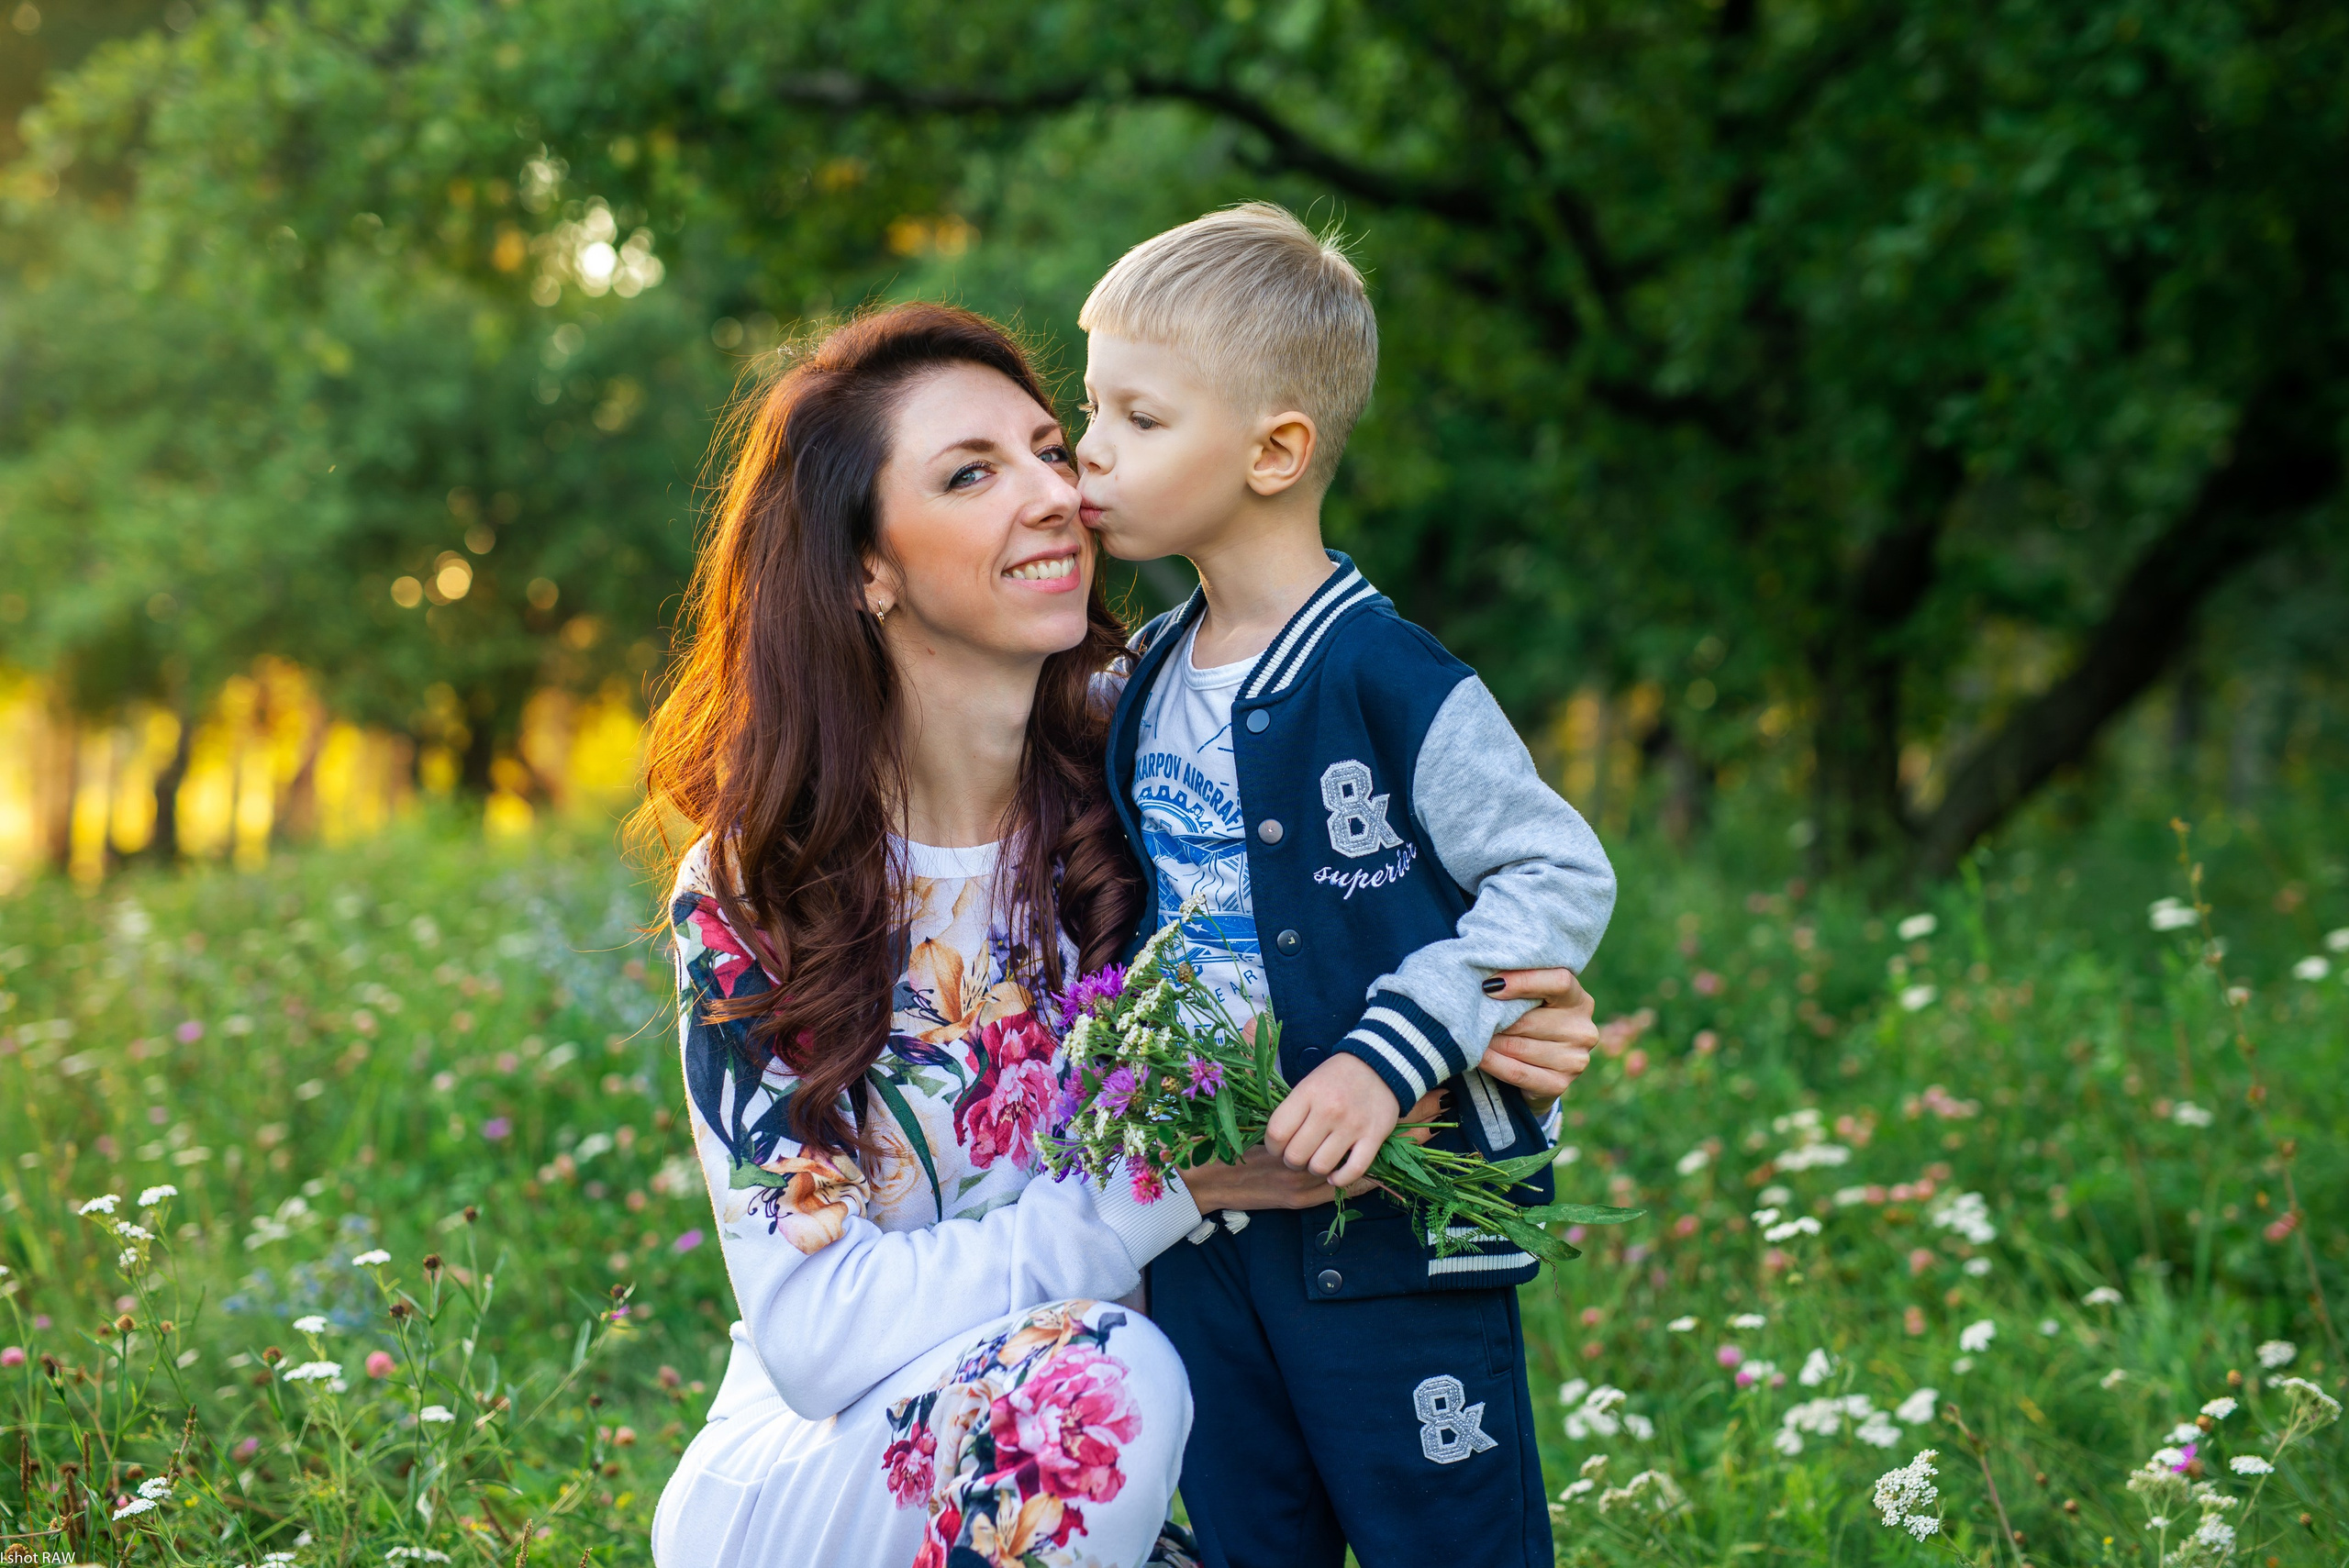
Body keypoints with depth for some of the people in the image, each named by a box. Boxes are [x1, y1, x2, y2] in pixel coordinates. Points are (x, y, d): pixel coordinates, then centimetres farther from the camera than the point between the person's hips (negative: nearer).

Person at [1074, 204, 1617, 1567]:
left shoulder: (1393, 685, -16)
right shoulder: (1143, 685, 7)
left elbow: (1562, 878, -16)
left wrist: (1392, 1056, -23)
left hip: (1392, 1219, -7)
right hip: (1203, 1215, 7)